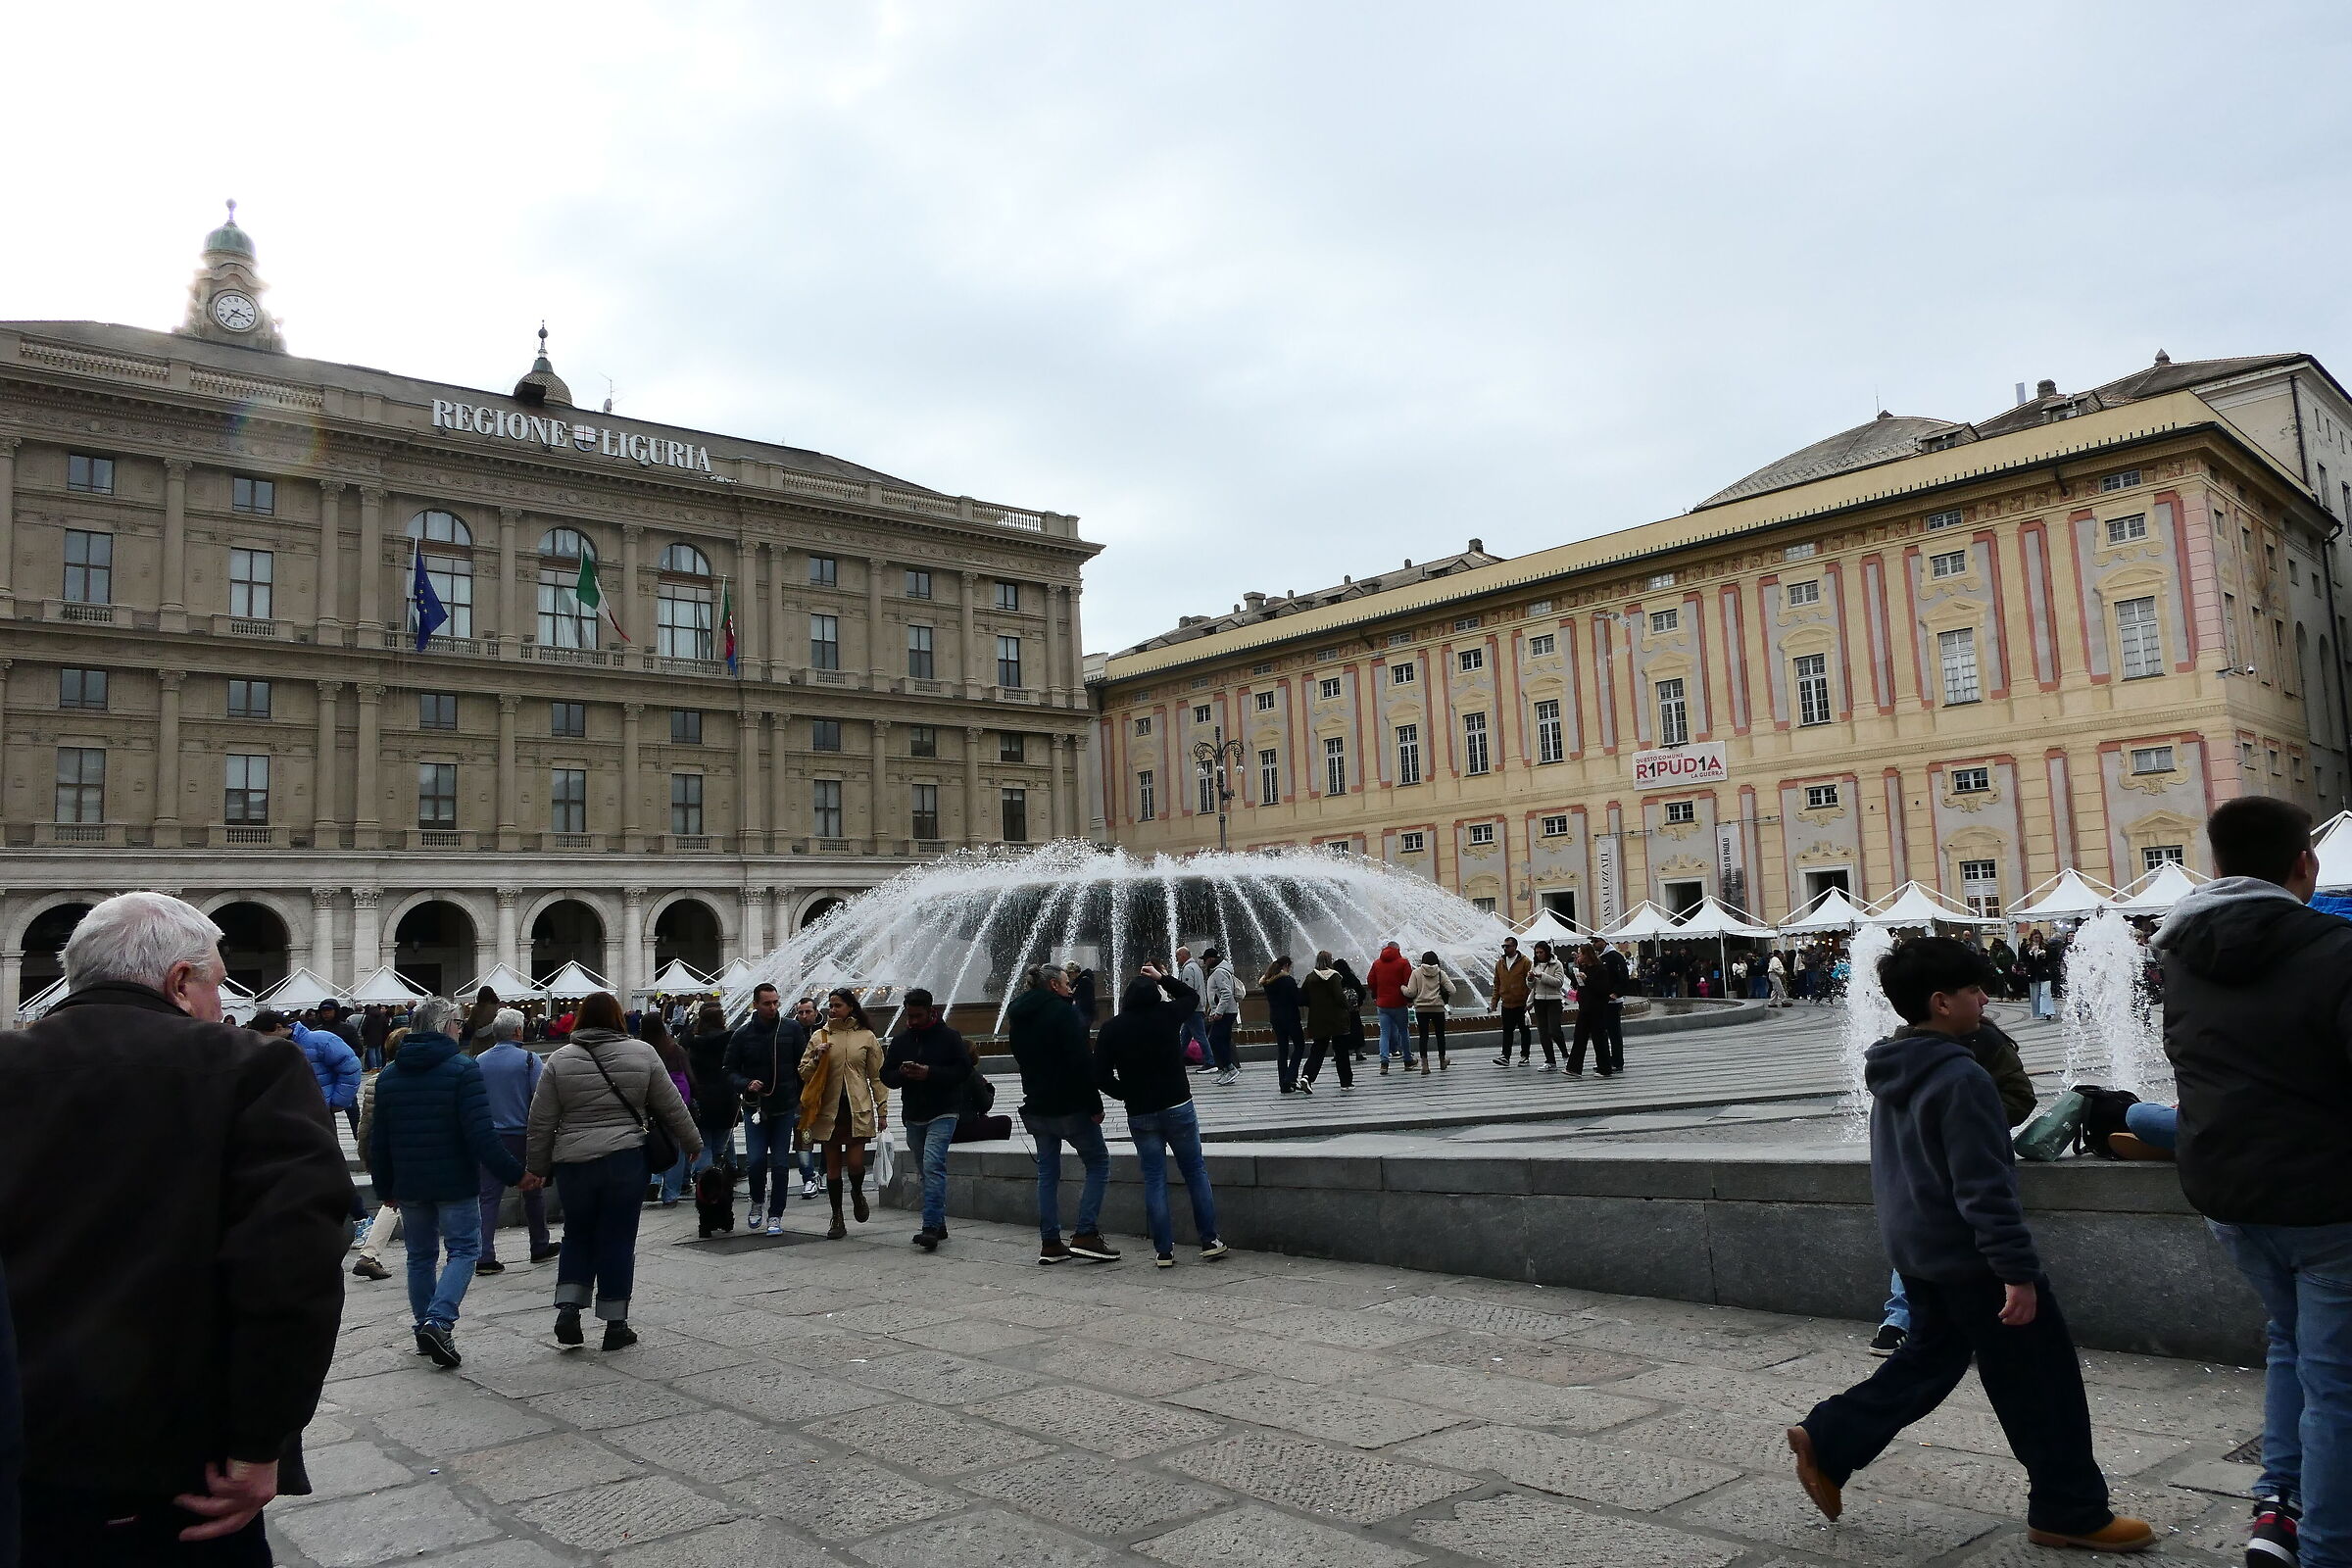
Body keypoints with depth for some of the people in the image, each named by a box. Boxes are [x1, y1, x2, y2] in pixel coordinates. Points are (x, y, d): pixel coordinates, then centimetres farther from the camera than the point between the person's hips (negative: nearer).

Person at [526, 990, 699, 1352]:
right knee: (618, 1240, 6)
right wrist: (693, 1145, 20)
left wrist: (537, 1167, 15)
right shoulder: (641, 1054, -1)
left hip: (573, 1163, 1)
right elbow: (672, 1108, 7)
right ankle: (616, 1325, 11)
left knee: (577, 1236, 19)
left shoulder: (560, 1059, 0)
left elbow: (541, 1122, 3)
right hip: (626, 1161, -1)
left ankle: (567, 1310, 8)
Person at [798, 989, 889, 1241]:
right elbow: (803, 1073, 9)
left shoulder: (866, 1037, 5)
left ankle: (857, 1193, 24)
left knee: (855, 1163, -10)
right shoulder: (818, 1037, 8)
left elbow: (877, 1077, 6)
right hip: (828, 1110, 2)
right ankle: (837, 1219, 16)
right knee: (833, 1166, 5)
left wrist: (882, 1111, 3)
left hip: (858, 1110, -2)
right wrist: (817, 1058, -11)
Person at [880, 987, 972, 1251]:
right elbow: (886, 1076, 11)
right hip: (913, 1116, 6)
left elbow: (964, 1070, -9)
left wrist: (930, 1073, -20)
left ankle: (931, 1226, -24)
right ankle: (939, 1224, 21)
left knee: (933, 1164, -19)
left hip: (942, 1113, -5)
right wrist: (901, 1073, -12)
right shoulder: (900, 1040, 10)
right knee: (929, 1170, 12)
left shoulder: (949, 1037, -4)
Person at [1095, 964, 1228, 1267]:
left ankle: (1164, 1251, 7)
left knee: (1154, 1179, 6)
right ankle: (1209, 1242, 12)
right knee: (1196, 1172, 10)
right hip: (1178, 1107, 0)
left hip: (1140, 1116, 0)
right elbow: (1192, 996, 17)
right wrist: (1163, 978, 20)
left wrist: (1127, 1094, 8)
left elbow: (1101, 1077, -5)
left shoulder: (1111, 1029, -4)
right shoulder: (1167, 1014, -4)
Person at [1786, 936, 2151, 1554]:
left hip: (1914, 1249, 9)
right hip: (1968, 1256, -9)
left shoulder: (1891, 1073, 6)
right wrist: (2018, 1270, -22)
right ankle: (2071, 1512, 17)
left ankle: (1826, 1441, 18)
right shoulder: (1960, 1078, -22)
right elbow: (1984, 1187, -25)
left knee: (1928, 1359, 21)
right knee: (2041, 1383, 5)